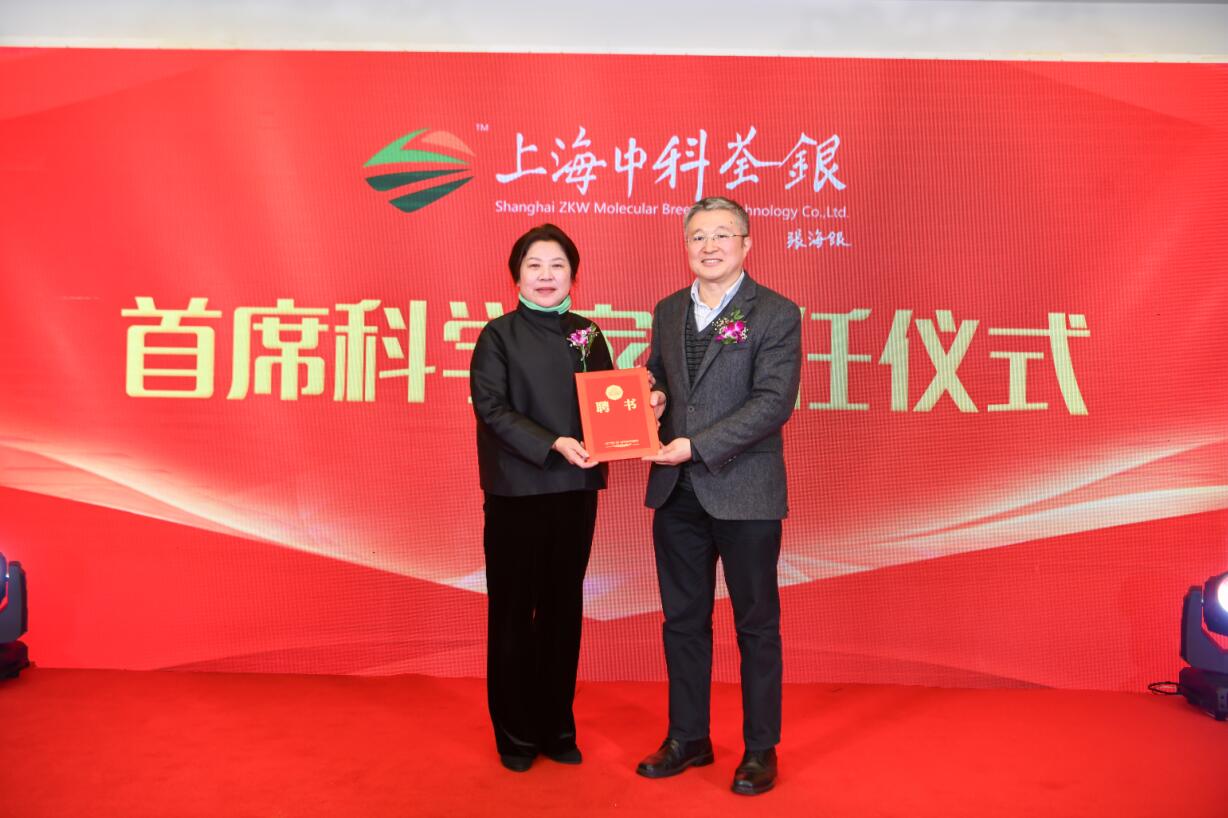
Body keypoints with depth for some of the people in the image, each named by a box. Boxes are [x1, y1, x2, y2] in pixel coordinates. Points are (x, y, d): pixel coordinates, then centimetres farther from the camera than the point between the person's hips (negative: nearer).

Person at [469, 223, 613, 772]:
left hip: (575, 489, 4)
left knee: (564, 608, 11)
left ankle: (558, 727, 26)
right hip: (516, 490, -4)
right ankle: (516, 735, 21)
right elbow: (492, 409, -12)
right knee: (513, 610, 6)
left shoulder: (586, 334, 9)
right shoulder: (499, 335, -3)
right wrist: (553, 444, -22)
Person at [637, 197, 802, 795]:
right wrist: (652, 398, -5)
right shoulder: (668, 311, 10)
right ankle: (687, 738, 31)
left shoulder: (776, 314, -7)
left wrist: (697, 446, -21)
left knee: (756, 624, 8)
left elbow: (773, 402, -16)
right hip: (676, 493, 6)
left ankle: (761, 749, 24)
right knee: (682, 620, 15)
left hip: (744, 493, -5)